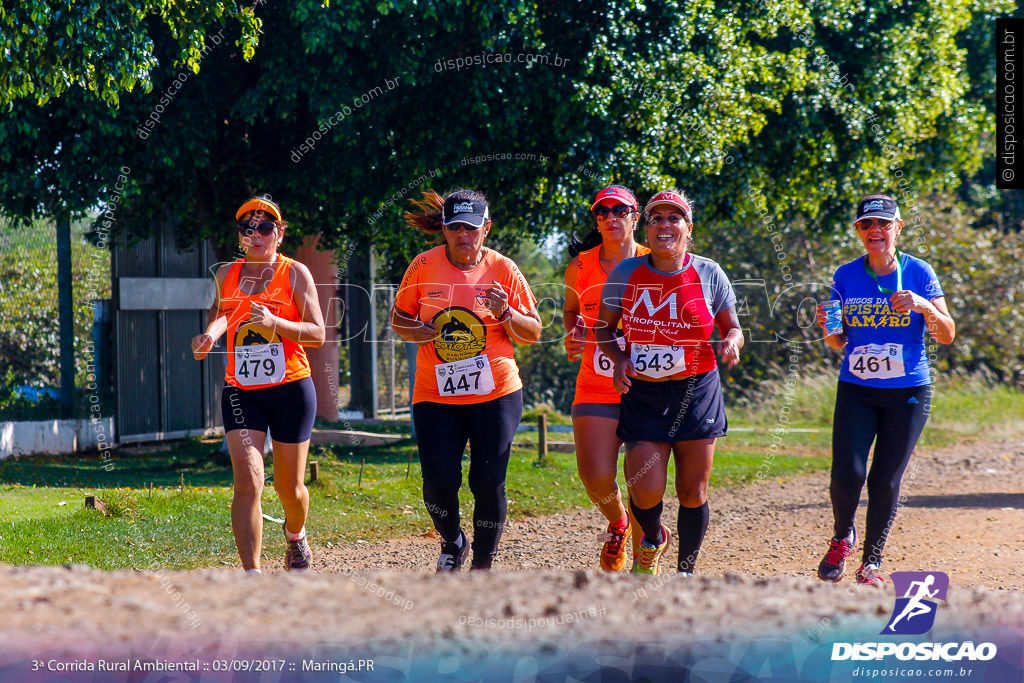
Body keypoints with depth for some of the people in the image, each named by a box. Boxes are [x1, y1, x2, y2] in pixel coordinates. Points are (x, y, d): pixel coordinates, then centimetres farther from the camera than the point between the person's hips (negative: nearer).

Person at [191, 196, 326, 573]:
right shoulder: (227, 274, 9)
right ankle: (252, 573, -18)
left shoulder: (295, 273, -1)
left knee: (289, 488, 8)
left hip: (291, 389, -2)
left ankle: (295, 534, 43)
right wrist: (210, 333, -1)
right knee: (247, 482, -16)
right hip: (241, 392, 2)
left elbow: (317, 334, -5)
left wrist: (274, 323, -21)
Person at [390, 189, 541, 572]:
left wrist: (506, 314, -17)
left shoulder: (502, 270, -1)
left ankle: (483, 564, 14)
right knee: (439, 482, -8)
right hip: (435, 394, 1)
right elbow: (398, 319, 10)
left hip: (495, 394, 0)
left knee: (488, 482, -6)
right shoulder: (424, 266, 0)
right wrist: (414, 331, -12)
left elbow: (532, 333, 3)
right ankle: (452, 545, 23)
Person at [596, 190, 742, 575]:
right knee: (647, 491, -10)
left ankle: (686, 572, 20)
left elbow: (732, 328, 9)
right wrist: (618, 358, -10)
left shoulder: (709, 274, 0)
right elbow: (604, 327, 10)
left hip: (696, 393, 0)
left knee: (693, 492, 2)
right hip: (642, 395, 0)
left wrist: (731, 343, -15)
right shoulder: (627, 274, 0)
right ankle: (652, 540, 24)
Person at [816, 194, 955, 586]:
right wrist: (829, 327, -12)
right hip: (856, 392, 1)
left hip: (908, 393, -1)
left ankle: (872, 561, 15)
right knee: (847, 475, -13)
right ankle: (842, 537, 16)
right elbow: (838, 344, 10)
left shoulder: (918, 273, -2)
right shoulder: (846, 277, 4)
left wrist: (924, 306, -22)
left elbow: (946, 336, -4)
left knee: (885, 481, -3)